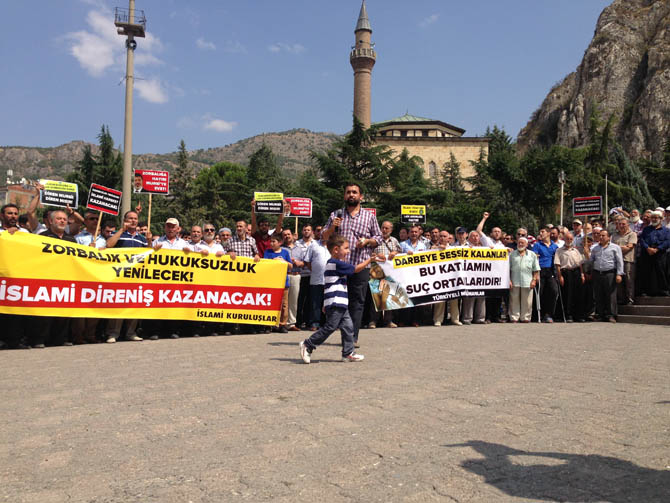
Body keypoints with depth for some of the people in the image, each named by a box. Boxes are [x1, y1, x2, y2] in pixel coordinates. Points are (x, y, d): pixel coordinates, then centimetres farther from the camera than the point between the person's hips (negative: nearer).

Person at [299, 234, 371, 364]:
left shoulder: (332, 263, 18)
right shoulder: (336, 263, -14)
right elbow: (356, 269, -11)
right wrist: (369, 260, -2)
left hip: (340, 304, 10)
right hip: (335, 303, -10)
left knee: (348, 326, 8)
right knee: (330, 327, -8)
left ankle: (348, 353, 11)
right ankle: (308, 345, 1)